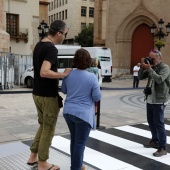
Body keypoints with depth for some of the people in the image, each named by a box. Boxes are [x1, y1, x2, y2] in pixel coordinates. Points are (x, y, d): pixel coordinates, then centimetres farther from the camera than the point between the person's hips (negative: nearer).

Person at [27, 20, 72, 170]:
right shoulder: (52, 49, -20)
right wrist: (63, 74, -23)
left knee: (43, 125, 22)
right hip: (48, 96, -9)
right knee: (49, 129, 5)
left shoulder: (39, 45, 10)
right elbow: (44, 72, -32)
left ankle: (33, 156, 29)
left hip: (37, 93, 9)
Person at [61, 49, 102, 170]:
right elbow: (97, 97, -10)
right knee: (80, 142, 5)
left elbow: (64, 90, 15)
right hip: (83, 114, -6)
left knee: (74, 140, 20)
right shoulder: (92, 77, -13)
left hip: (68, 112, 6)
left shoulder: (68, 74, 1)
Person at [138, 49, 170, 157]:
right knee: (151, 122, 17)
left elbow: (159, 79, -26)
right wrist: (143, 67, -6)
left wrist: (149, 69, -26)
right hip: (150, 99, 8)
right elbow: (140, 77, 9)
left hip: (159, 100, -8)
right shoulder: (151, 67, 13)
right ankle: (155, 141, 34)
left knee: (159, 123, -8)